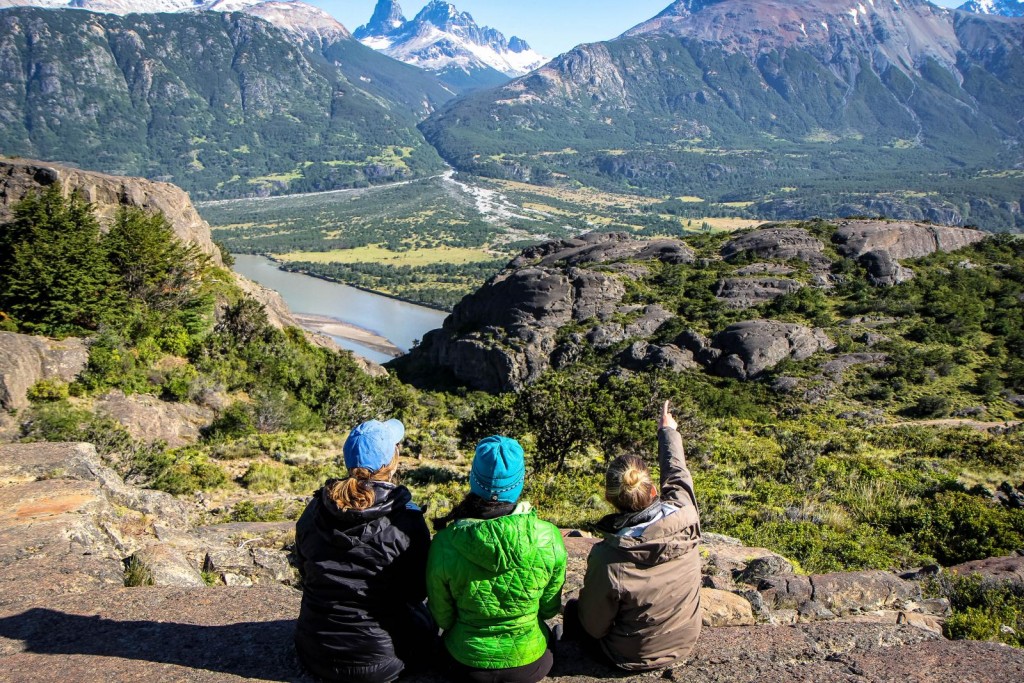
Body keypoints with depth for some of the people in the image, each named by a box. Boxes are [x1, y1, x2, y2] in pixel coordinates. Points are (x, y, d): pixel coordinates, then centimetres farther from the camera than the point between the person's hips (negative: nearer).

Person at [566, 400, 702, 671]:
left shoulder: (607, 559, -35)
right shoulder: (684, 515, -26)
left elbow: (595, 627, -19)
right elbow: (677, 472, -3)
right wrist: (667, 430, 16)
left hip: (633, 658, -4)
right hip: (685, 644, 4)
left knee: (573, 610, 24)